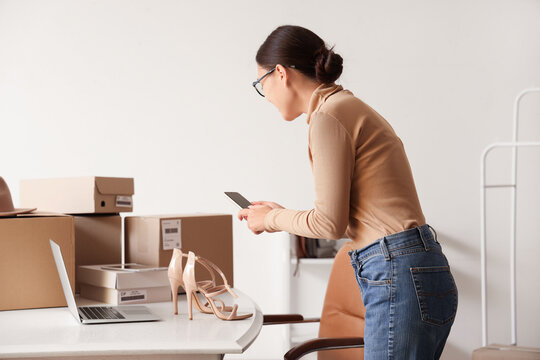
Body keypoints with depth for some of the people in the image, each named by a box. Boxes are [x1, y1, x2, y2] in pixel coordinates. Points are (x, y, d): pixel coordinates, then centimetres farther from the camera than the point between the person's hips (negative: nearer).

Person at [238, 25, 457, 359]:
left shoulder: (327, 116, -10)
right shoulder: (351, 107, 19)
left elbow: (331, 223, -12)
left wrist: (273, 219, 5)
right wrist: (282, 214, 25)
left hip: (400, 278, -10)